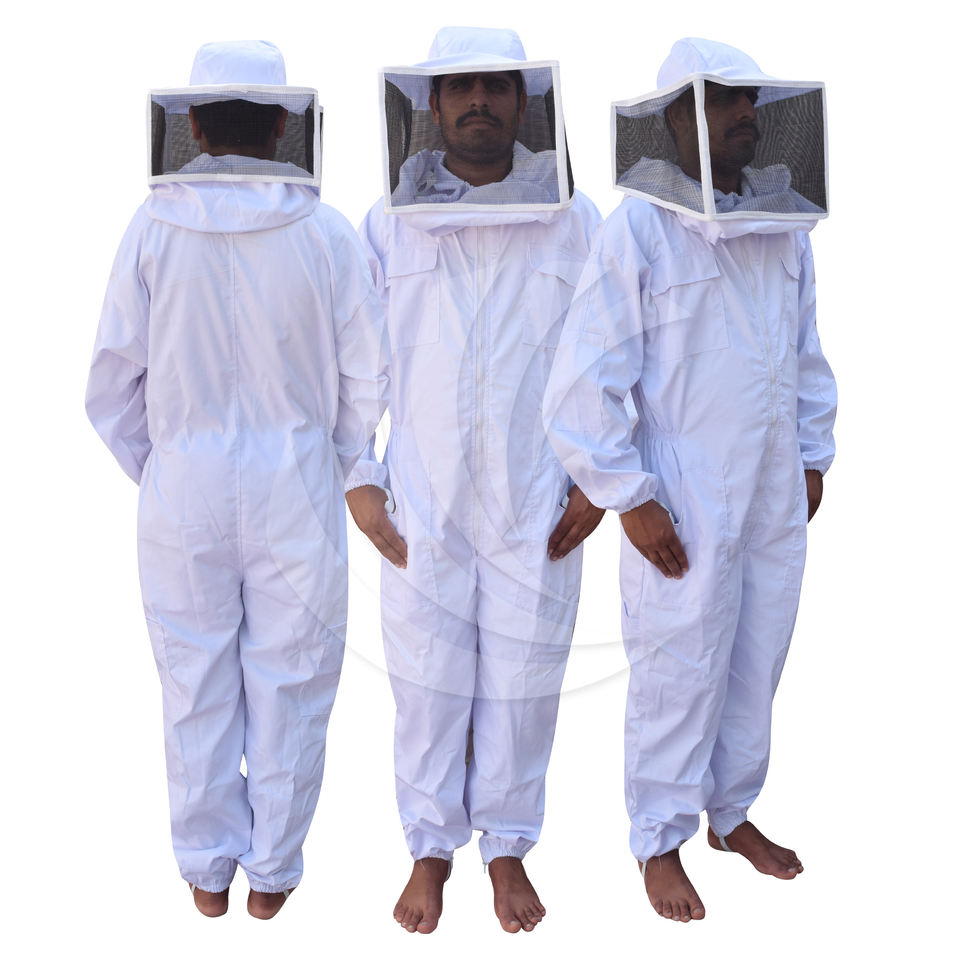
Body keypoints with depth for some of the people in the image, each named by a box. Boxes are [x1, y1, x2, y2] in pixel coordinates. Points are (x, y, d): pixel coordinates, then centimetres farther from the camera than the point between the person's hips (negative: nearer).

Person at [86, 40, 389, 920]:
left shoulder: (152, 229, -6)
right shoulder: (326, 233, -7)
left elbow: (113, 379, -2)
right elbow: (368, 375, -2)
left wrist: (153, 469, 12)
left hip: (182, 493, 1)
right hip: (296, 494, -1)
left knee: (196, 687, 13)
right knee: (289, 684, 11)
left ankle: (207, 871, 28)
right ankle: (273, 870, 24)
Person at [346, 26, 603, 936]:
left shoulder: (575, 221, 3)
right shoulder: (387, 223, 3)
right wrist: (360, 480, 0)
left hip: (537, 510, 0)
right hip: (420, 506, 0)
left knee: (521, 684, 7)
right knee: (427, 682, 7)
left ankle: (507, 849, 27)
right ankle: (430, 849, 26)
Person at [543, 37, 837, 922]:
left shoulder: (785, 224, 6)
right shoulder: (640, 229, -12)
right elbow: (585, 385, -14)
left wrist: (814, 457, 15)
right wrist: (630, 498, -14)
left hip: (777, 502, 6)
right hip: (683, 512, -6)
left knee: (758, 666, 16)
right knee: (678, 677, 5)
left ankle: (732, 812, 37)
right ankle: (660, 841, 25)